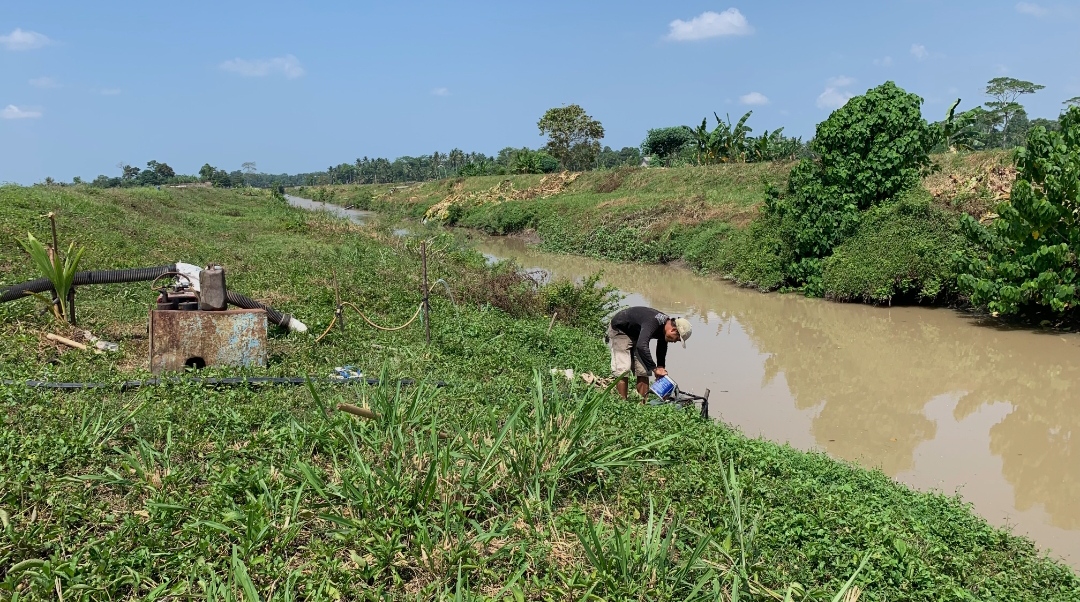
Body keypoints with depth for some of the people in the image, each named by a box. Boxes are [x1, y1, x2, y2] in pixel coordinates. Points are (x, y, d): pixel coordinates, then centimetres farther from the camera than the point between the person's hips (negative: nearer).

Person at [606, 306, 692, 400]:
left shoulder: (665, 325, -10)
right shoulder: (653, 322, -37)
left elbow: (661, 350, 5)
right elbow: (641, 346, -49)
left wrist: (661, 368, -1)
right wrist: (655, 368, -43)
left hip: (635, 334, 8)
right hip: (619, 330, -8)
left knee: (643, 371, -1)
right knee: (623, 369, -17)